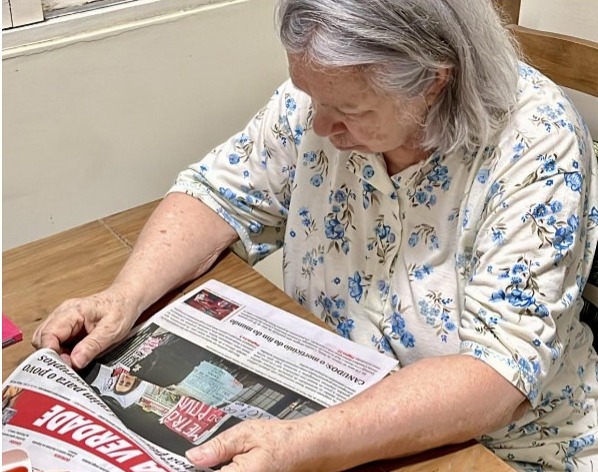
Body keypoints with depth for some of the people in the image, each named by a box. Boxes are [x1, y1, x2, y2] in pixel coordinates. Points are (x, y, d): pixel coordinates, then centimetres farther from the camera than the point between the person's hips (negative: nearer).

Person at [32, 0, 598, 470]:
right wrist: (125, 295, -17)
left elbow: (500, 370, -28)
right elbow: (218, 192, 0)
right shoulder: (326, 91, -10)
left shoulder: (537, 145, -23)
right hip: (323, 405, 4)